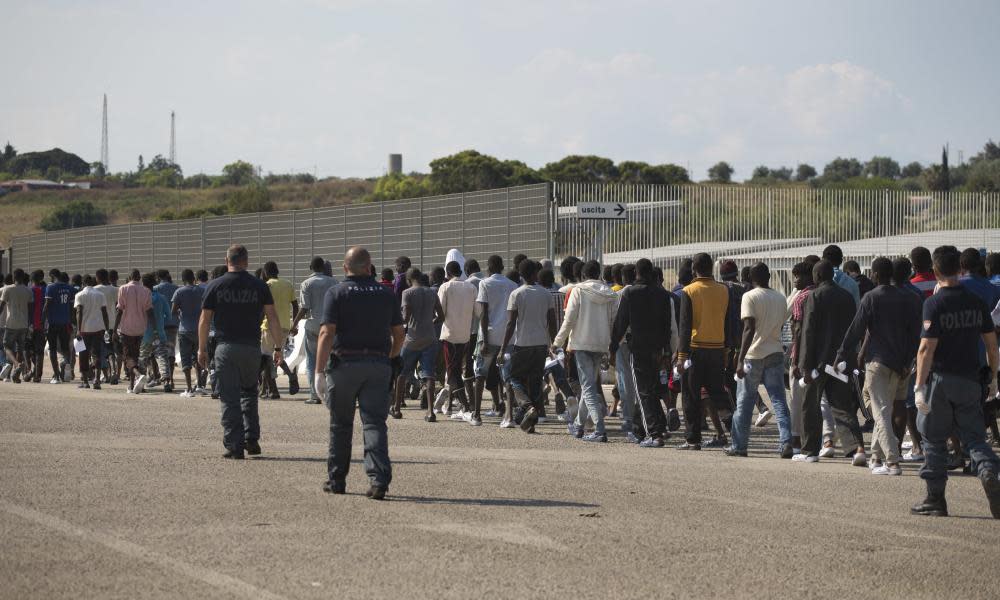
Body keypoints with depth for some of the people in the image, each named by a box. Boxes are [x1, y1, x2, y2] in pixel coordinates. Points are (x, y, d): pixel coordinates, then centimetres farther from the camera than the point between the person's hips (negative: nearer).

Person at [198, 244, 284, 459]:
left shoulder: (214, 286, -1)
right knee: (249, 393, 19)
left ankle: (234, 446, -3)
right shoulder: (259, 286, 2)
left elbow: (204, 321, 1)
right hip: (252, 347, 1)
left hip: (225, 347, -1)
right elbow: (272, 318, -1)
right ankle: (252, 439, 9)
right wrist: (278, 347, 4)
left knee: (230, 398, 1)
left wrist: (202, 349, 10)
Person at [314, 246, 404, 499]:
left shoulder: (337, 293, -4)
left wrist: (320, 371, -12)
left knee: (341, 424, 10)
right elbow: (399, 333, 10)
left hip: (345, 362, -2)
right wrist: (391, 359, 26)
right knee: (374, 422, -1)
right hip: (378, 365, 2)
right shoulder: (386, 294, 8)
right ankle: (379, 478, -16)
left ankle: (336, 479, 18)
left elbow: (327, 333, -12)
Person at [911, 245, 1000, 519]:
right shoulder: (976, 301, 4)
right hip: (969, 380, 4)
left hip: (940, 379, -4)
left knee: (934, 440, 8)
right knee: (974, 436, 9)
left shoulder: (934, 303, -11)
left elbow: (927, 348, -15)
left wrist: (920, 386, -13)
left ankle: (935, 498, 10)